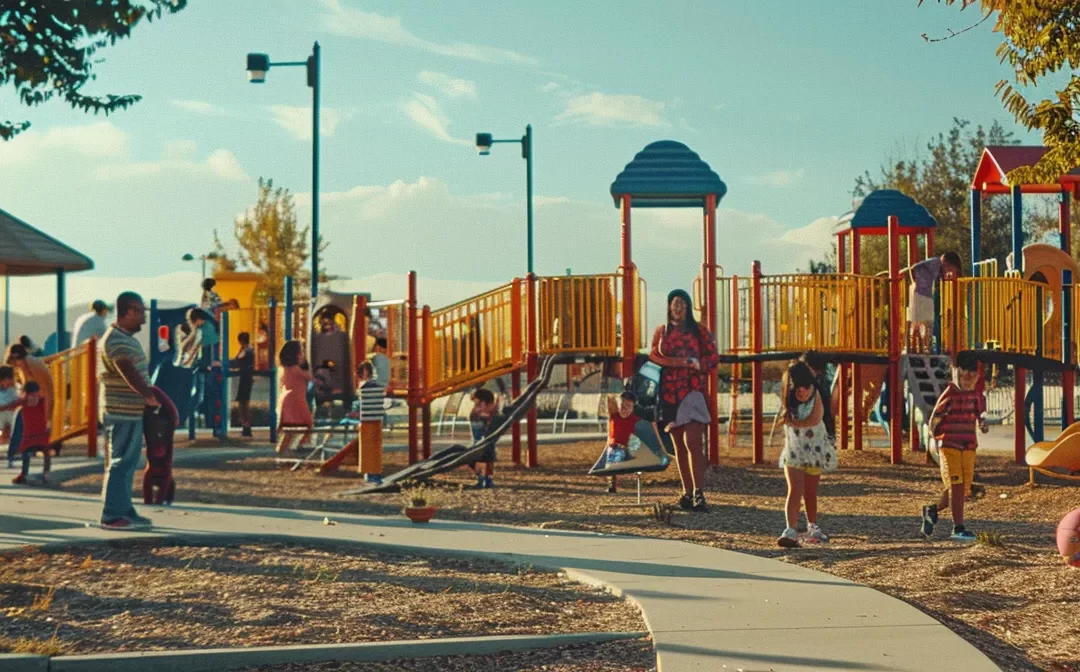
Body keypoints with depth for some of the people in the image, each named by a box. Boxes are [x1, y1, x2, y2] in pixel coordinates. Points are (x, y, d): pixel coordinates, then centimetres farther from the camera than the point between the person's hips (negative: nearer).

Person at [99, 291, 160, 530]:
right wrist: (149, 396, -25)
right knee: (120, 463, -7)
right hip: (122, 412, -11)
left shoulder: (126, 338, 17)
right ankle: (112, 515, -4)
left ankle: (125, 511, 22)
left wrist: (148, 393, 14)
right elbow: (129, 373, -27)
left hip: (132, 412, 11)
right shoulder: (116, 340, -17)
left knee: (128, 463, 15)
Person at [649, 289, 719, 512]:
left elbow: (713, 357, 2)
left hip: (692, 391, -4)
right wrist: (683, 362, -11)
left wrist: (697, 365, -14)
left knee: (692, 442, -15)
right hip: (669, 392, 4)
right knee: (679, 445, 6)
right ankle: (687, 493, 10)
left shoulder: (698, 331, 6)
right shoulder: (661, 332, 14)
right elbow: (654, 356, 1)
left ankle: (699, 494, -17)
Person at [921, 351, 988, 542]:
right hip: (950, 446, -6)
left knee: (963, 488, 6)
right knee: (956, 486, -10)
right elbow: (934, 419, -3)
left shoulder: (974, 395, 9)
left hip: (969, 447, 6)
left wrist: (982, 423, 0)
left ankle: (932, 510, 27)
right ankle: (958, 528, -6)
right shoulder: (950, 394, -8)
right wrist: (938, 440, -1)